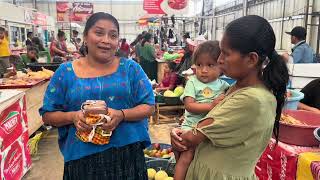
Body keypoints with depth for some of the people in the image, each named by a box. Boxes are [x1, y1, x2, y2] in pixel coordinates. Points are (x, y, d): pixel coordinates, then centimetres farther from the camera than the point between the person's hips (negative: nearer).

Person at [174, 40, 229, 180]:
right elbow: (189, 106, -15)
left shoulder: (223, 85, 5)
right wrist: (211, 106, -23)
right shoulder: (193, 82, -6)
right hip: (192, 126, -3)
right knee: (186, 158, -10)